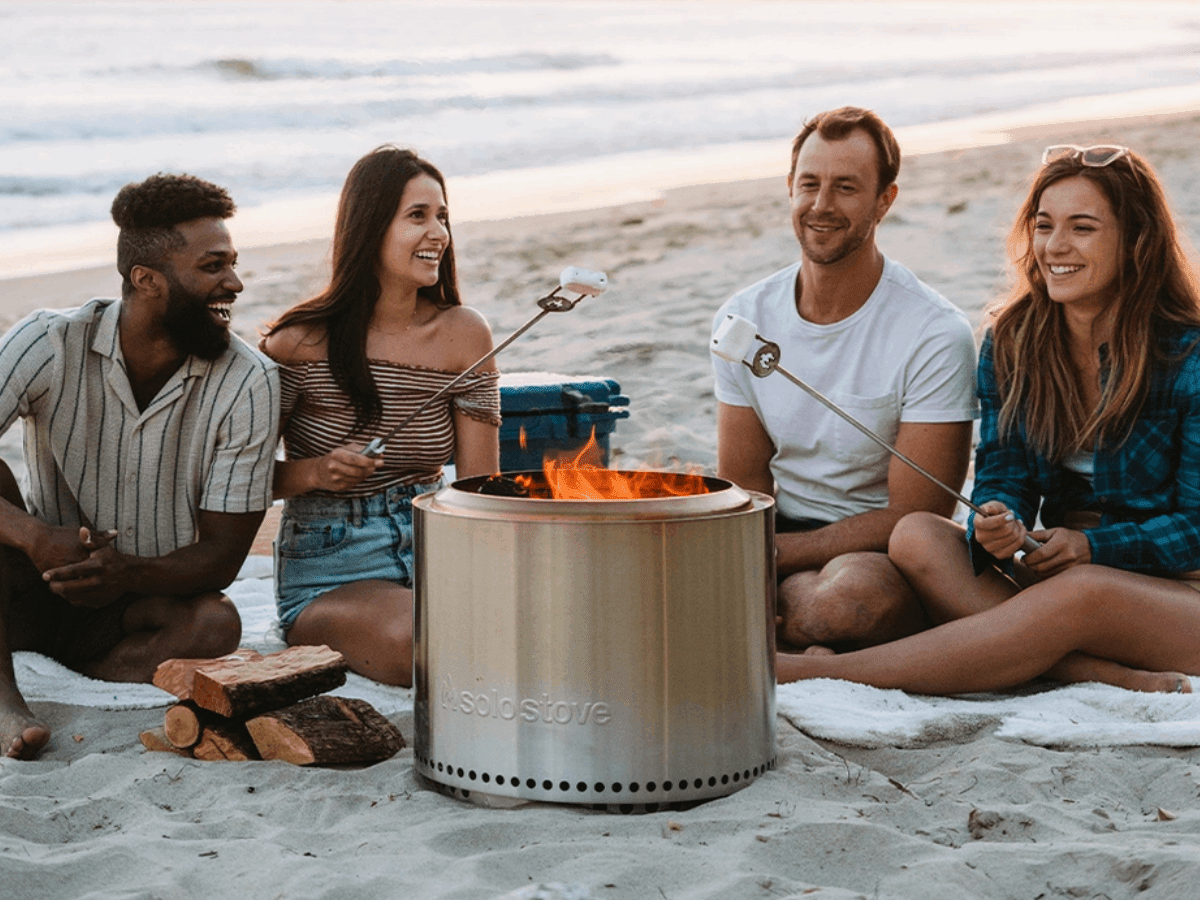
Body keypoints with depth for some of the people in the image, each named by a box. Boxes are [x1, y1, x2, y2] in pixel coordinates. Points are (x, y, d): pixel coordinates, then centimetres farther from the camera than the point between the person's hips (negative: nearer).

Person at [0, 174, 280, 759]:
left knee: (214, 624, -31)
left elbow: (222, 554, -13)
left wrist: (128, 574, -33)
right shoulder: (50, 344, -16)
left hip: (151, 597, 0)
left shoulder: (248, 384, -15)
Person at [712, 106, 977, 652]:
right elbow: (744, 488, 6)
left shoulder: (935, 336, -14)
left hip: (885, 558, -4)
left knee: (855, 591, -40)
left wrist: (772, 554, -20)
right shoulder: (742, 320, 3)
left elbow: (913, 519, -15)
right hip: (783, 537, 5)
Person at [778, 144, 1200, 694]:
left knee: (1084, 591, -39)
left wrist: (1090, 546, -21)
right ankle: (1117, 678, -37)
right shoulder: (1010, 343, 5)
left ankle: (825, 672, -39)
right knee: (917, 536, -22)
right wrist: (996, 528, -21)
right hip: (1054, 574, 5)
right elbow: (1003, 476, 3)